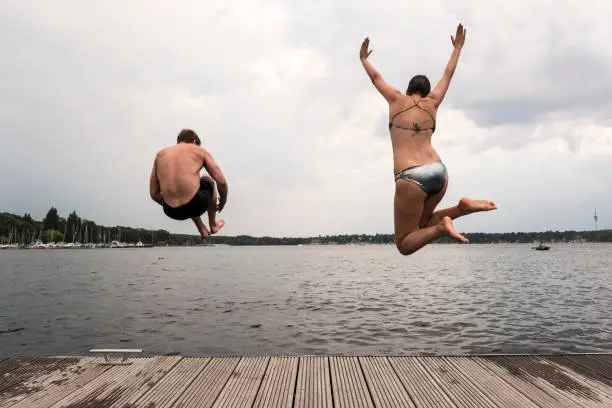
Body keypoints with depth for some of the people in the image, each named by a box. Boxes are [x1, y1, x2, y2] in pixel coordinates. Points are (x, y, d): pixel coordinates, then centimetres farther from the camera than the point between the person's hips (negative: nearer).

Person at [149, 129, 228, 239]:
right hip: (195, 205, -3)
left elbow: (154, 194, 14)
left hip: (171, 212, 3)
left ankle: (203, 231, 41)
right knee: (207, 181, 32)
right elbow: (221, 182, 1)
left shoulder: (160, 154, 15)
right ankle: (213, 225, 43)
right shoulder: (200, 151, 6)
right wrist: (223, 200, 22)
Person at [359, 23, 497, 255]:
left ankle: (441, 227, -23)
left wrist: (363, 58, 45)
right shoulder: (432, 102, 16)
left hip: (411, 177, -4)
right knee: (420, 228, 24)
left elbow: (376, 78, 27)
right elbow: (448, 74, 31)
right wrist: (457, 47, 48)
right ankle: (463, 207, 1)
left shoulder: (397, 100, 10)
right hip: (439, 172, 4)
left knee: (404, 245, 5)